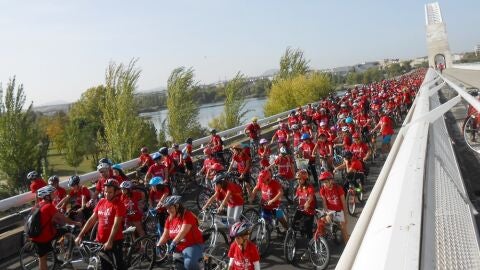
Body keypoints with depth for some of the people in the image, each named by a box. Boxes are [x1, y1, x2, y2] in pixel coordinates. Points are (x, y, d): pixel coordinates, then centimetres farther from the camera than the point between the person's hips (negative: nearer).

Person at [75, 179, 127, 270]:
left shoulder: (119, 205, -12)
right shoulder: (101, 202, 6)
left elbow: (116, 224, -20)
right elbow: (92, 220, 9)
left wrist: (109, 242, -28)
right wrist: (80, 235, 5)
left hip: (115, 241, -6)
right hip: (101, 241, 6)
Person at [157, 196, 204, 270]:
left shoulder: (187, 215, -15)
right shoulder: (169, 219, 5)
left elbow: (183, 232, -28)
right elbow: (165, 236, 4)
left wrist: (173, 243, -40)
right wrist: (157, 246, -10)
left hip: (193, 245, -7)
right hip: (178, 248, 7)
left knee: (189, 263, -33)